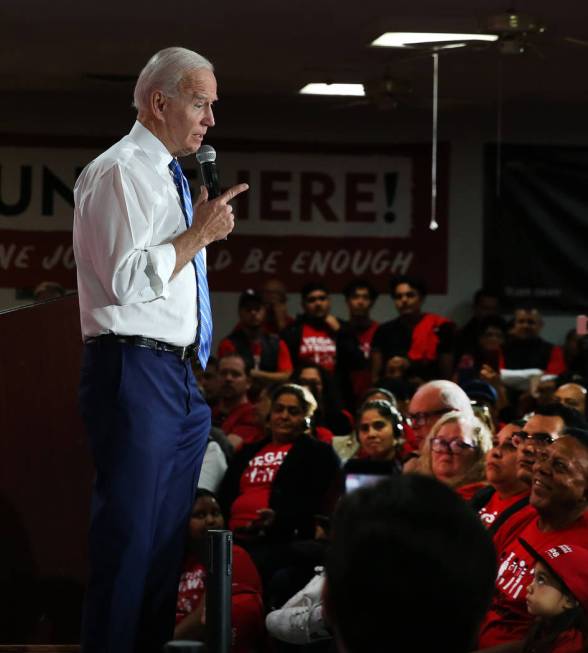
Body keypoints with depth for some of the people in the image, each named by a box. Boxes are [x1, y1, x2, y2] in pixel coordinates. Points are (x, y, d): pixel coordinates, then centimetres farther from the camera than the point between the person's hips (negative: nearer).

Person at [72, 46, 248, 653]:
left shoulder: (170, 177, 19)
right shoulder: (118, 172, -9)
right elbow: (129, 279, -19)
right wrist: (199, 233, -12)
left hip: (180, 375, 9)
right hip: (135, 370, -9)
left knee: (169, 533, 10)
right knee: (128, 534, -9)